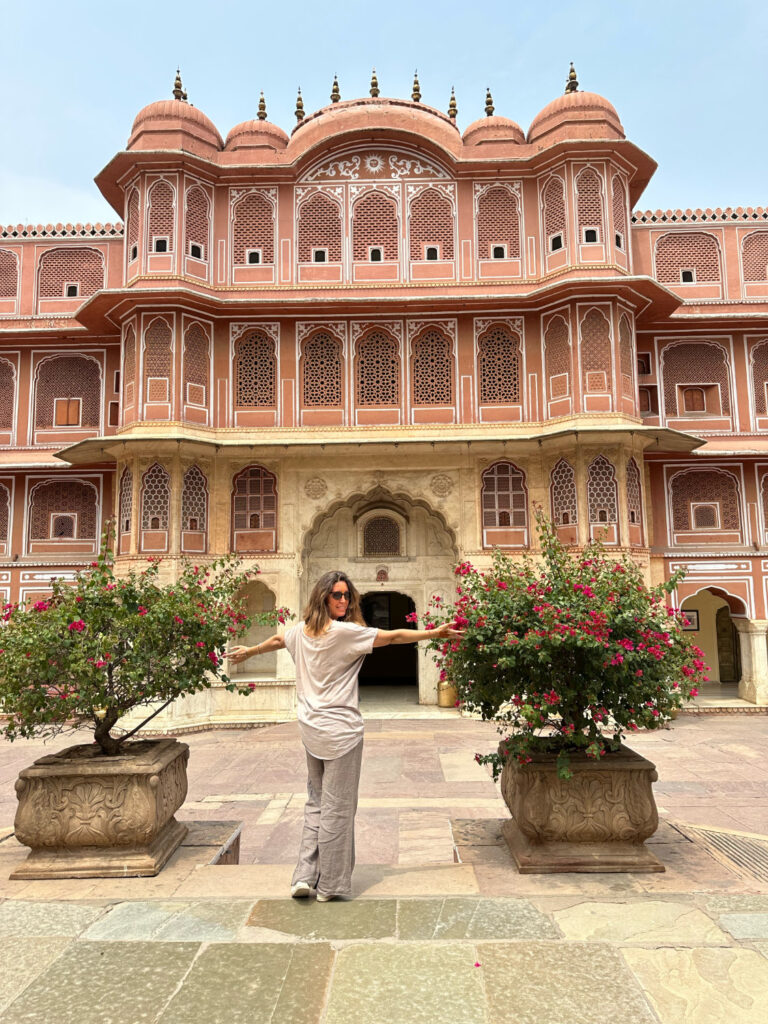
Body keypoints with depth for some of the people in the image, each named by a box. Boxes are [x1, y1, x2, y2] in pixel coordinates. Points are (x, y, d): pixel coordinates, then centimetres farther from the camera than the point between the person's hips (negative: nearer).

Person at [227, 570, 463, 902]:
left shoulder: (302, 631, 6)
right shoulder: (345, 631, -15)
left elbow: (277, 640, 25)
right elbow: (392, 637, -15)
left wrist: (249, 651, 44)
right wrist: (434, 634, -10)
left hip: (311, 729, 7)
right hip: (340, 729, -7)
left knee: (316, 802, 19)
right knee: (337, 807, 5)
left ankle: (305, 876, 18)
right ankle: (330, 884, 15)